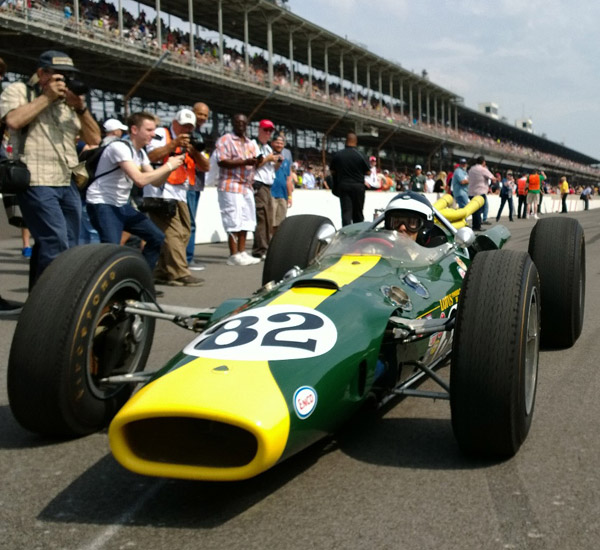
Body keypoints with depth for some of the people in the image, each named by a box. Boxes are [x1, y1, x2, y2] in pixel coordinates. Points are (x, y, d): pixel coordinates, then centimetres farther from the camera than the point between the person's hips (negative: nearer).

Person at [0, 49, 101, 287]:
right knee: (56, 244, -17)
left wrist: (81, 108, 0)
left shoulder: (70, 100, 20)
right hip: (36, 182, -7)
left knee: (68, 247, 7)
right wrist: (47, 97, -8)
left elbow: (94, 139, 15)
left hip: (68, 184, 7)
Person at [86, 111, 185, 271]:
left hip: (122, 205, 9)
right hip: (102, 205, -9)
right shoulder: (120, 147, -20)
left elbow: (156, 182, 10)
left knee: (156, 237, 8)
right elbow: (140, 180, -30)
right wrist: (168, 166, -20)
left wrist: (170, 167, -9)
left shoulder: (141, 153, 9)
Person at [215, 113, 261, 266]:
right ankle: (234, 255, -5)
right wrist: (245, 162, -21)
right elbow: (222, 161, -14)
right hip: (231, 186, -7)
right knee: (234, 222, -8)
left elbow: (255, 162, 24)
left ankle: (242, 252, 11)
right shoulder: (225, 140, -3)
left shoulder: (251, 144, 20)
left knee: (245, 221, 6)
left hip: (247, 187, 7)